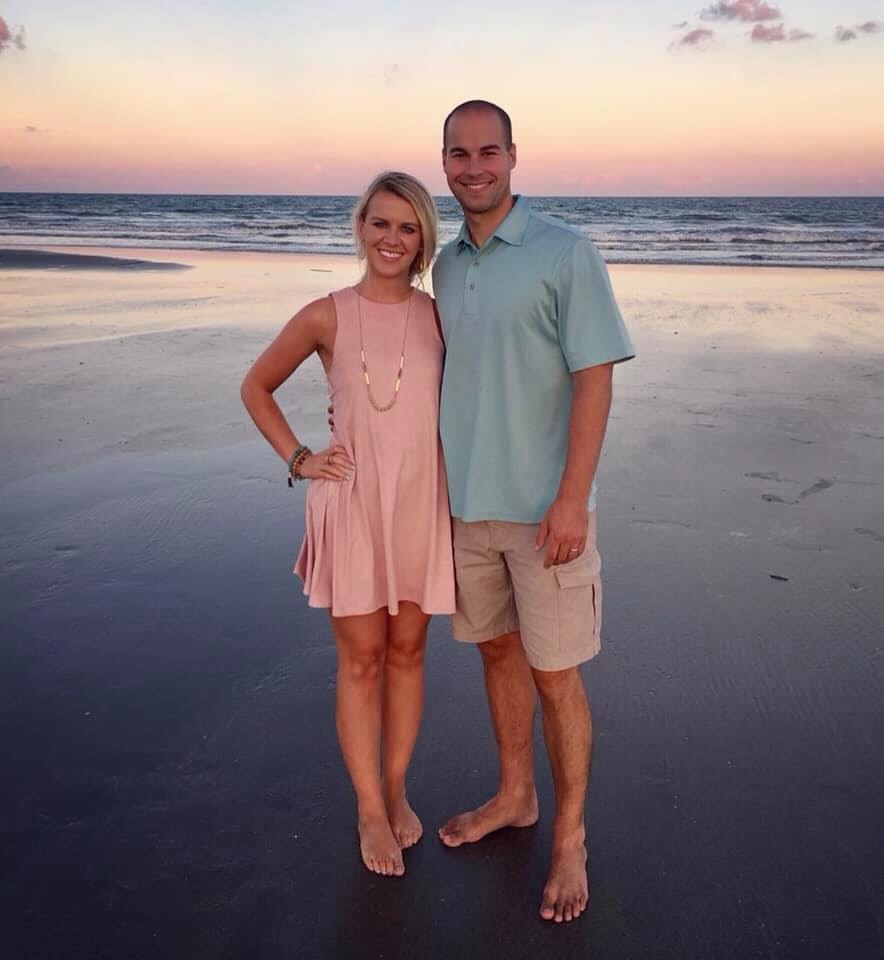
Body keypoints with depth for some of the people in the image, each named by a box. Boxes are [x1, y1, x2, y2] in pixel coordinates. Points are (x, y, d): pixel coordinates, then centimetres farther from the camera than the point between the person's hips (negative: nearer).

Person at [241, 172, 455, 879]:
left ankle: (396, 788, 31)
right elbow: (256, 388, 8)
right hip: (351, 502, -2)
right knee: (361, 657, 6)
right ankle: (370, 811, 22)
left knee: (407, 649, 12)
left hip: (421, 501, 2)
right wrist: (298, 460, 0)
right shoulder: (326, 318, -5)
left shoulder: (439, 316, 0)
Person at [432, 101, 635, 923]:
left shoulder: (566, 253, -9)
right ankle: (514, 795, 37)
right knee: (496, 649, 17)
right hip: (467, 500, 6)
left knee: (554, 671, 3)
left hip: (542, 505, -6)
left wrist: (572, 499, -19)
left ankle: (569, 838, 22)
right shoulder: (447, 264, 9)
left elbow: (594, 378, -14)